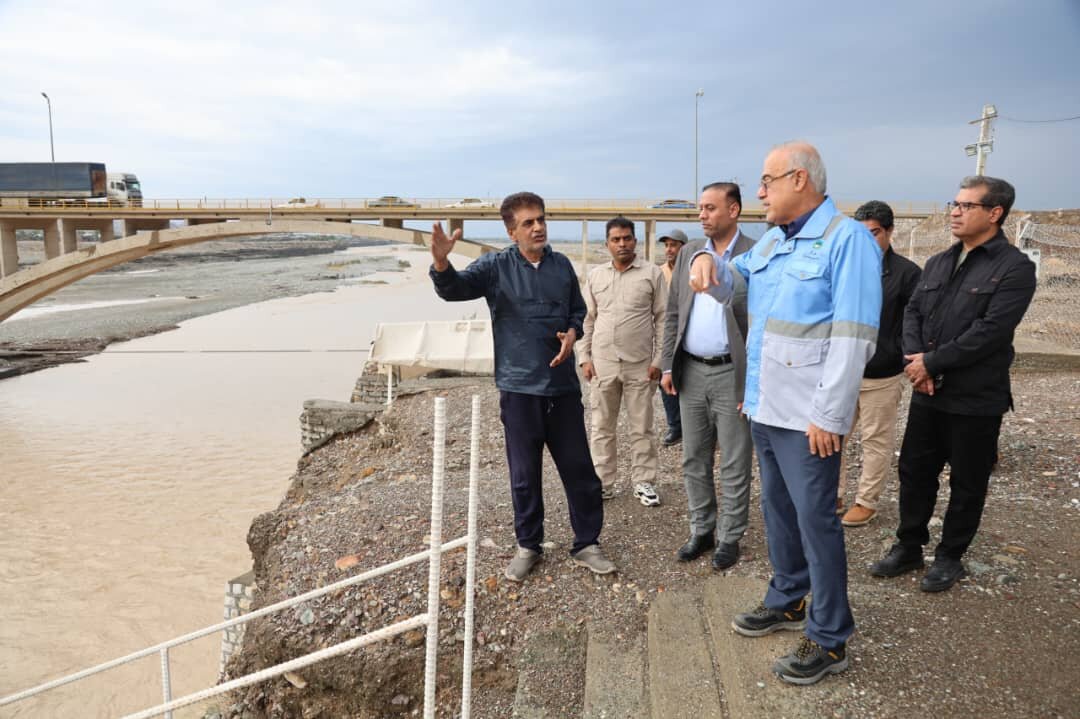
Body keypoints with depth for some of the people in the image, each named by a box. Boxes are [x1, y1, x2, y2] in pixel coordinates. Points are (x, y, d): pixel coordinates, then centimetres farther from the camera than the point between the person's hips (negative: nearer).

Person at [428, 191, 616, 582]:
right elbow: (454, 288, -17)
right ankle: (528, 546, 26)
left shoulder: (562, 265, 6)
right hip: (519, 387, -2)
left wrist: (572, 333, -5)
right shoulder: (496, 265, -4)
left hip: (563, 384, 3)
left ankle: (586, 543, 24)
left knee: (579, 467, 9)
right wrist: (441, 263, -39)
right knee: (524, 473, 9)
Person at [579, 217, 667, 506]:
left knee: (641, 428, 6)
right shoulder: (595, 275, 8)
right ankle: (603, 482, 19)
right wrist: (584, 357, 4)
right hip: (603, 363, 3)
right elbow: (587, 319, 10)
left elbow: (663, 319, -1)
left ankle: (644, 482, 17)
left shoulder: (652, 273, -1)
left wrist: (658, 360, -6)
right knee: (602, 427, 9)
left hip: (640, 365, -3)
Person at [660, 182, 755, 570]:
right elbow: (673, 313, 10)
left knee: (734, 465, 7)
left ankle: (730, 537, 21)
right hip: (691, 371, 5)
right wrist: (668, 365, 6)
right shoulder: (689, 252, 8)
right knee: (694, 460, 13)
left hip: (733, 373, -5)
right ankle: (701, 531, 27)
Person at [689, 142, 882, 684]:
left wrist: (829, 416, -20)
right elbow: (730, 285, 25)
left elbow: (852, 336, -18)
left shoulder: (847, 239, -13)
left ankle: (829, 639, 14)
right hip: (765, 408, 9)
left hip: (808, 416, -8)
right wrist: (707, 262, 0)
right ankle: (787, 601, 37)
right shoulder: (771, 242, 14)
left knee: (815, 521, 0)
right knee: (777, 510, 19)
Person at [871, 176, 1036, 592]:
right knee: (915, 472, 13)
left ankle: (950, 557, 25)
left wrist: (931, 362, -16)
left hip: (975, 400, -6)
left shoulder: (1014, 268, -11)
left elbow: (990, 331, -20)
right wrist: (914, 359, -12)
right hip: (927, 393, 6)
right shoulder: (938, 263, 11)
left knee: (966, 484, 9)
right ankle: (908, 547, 28)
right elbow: (913, 312, 6)